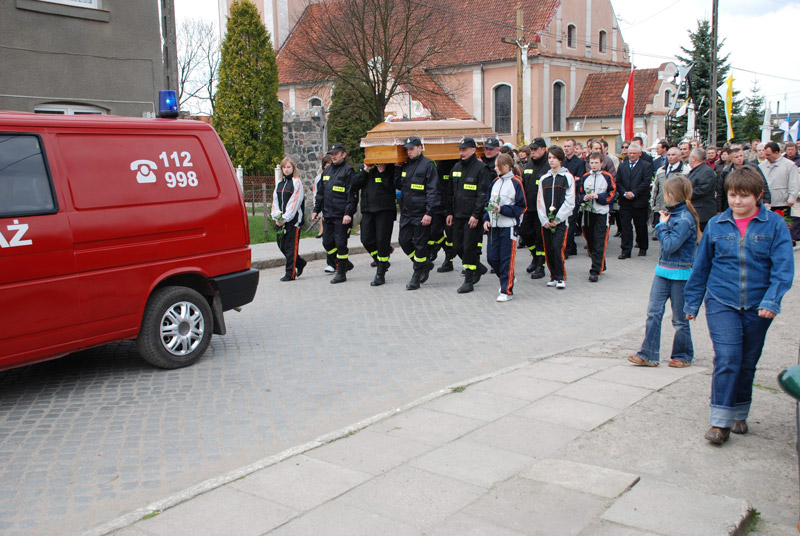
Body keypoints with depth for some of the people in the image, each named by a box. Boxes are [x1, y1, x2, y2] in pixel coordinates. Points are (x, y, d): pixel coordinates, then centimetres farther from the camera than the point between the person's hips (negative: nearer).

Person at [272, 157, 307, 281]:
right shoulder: (279, 184, 17)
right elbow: (275, 201, 12)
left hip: (293, 219, -7)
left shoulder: (296, 182, -4)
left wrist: (285, 218, -14)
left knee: (291, 246, -5)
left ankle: (290, 273, 1)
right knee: (281, 245, 8)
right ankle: (300, 262, 28)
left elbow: (295, 203, -11)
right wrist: (276, 217, -3)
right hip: (281, 221, 7)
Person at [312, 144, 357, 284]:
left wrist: (348, 213, -18)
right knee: (327, 243, 8)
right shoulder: (327, 171, 16)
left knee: (340, 243, -4)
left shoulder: (348, 171, -6)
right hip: (328, 214, 7)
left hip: (342, 216, -7)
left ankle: (341, 274, 7)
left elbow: (352, 194, -11)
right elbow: (320, 192, 21)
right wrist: (316, 209, 17)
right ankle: (345, 264, 27)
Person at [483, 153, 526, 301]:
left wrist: (502, 209, -16)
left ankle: (507, 291, 5)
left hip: (509, 226, -6)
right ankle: (506, 279, 29)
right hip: (494, 226, 6)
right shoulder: (495, 182, 13)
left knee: (507, 259, -4)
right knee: (492, 257, 6)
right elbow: (488, 203, 20)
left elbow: (521, 206, -7)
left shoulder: (515, 182, -6)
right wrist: (486, 219, 5)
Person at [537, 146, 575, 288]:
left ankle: (561, 278, -2)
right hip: (546, 221, 4)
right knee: (548, 249, 4)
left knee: (557, 247, -13)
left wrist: (557, 219, -10)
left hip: (561, 220, -4)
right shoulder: (544, 179, 13)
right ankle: (553, 276, 16)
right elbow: (540, 201, 9)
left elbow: (569, 201, -5)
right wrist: (544, 220, -2)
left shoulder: (568, 177, 1)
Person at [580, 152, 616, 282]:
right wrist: (584, 198, -5)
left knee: (599, 243, -8)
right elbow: (580, 192, 16)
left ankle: (596, 271, -9)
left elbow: (612, 194, 0)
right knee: (590, 241, 10)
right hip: (588, 212, 4)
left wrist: (599, 196, -12)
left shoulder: (607, 177, -1)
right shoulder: (585, 177, 10)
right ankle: (600, 265, 28)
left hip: (601, 213, -4)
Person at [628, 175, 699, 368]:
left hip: (679, 273, -8)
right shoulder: (673, 213, 9)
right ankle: (648, 355, 8)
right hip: (663, 269, 8)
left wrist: (662, 225, -14)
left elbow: (670, 245, -23)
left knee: (679, 318, 6)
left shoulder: (685, 219, -18)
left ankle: (683, 356, 22)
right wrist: (663, 223, 3)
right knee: (653, 312, 4)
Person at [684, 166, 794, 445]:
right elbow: (701, 266, 9)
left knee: (748, 363, 12)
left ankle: (739, 415, 30)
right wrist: (692, 302, 13)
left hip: (758, 306, 1)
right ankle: (720, 422, -5)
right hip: (722, 303, 0)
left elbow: (783, 265, -9)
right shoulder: (716, 225, 1)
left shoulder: (774, 224, -3)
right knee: (726, 359, -11)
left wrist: (772, 300, -22)